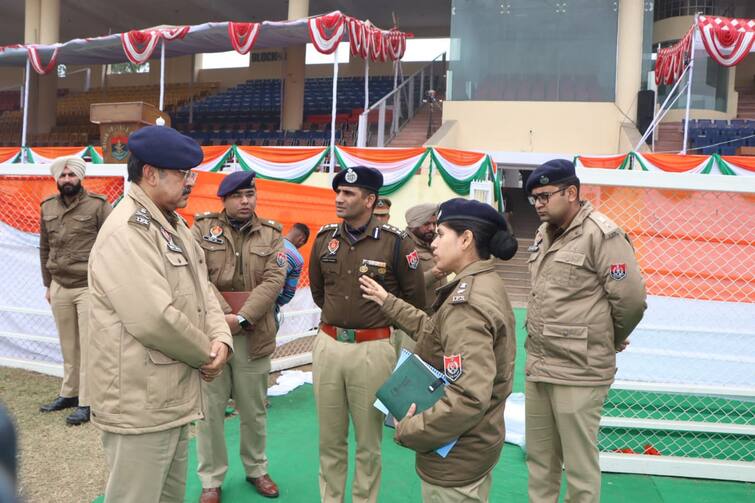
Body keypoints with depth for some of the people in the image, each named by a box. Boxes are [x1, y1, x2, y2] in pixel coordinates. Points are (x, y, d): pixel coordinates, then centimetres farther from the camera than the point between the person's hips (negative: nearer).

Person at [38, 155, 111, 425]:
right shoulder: (47, 207, 9)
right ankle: (69, 393, 28)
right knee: (68, 346, 14)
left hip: (89, 287, -5)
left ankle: (86, 403, 5)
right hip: (59, 288, 5)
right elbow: (44, 249, 16)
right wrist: (47, 284, 16)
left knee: (88, 346, -1)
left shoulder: (98, 204, -6)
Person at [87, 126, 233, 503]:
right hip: (139, 403, -10)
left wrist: (221, 338, -7)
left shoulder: (173, 224, 11)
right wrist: (206, 354, -13)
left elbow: (201, 290, 12)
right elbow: (154, 319, -29)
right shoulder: (126, 232, -21)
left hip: (173, 395, 10)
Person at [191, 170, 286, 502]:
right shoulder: (203, 228, 2)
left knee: (254, 408, 14)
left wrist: (242, 318, -16)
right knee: (210, 409, 7)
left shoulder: (271, 234, 6)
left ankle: (256, 469, 33)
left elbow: (274, 280, -6)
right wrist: (222, 315, -17)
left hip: (254, 335, 1)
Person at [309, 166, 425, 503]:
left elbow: (415, 297, 3)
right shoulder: (325, 237, 4)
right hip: (327, 345, 4)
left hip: (373, 350, -4)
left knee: (368, 442, 11)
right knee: (330, 439, 16)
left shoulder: (395, 242, -9)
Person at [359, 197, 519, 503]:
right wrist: (387, 303, 17)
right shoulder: (484, 284, 5)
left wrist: (408, 431, -22)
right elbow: (436, 330, 15)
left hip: (456, 457, -9)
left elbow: (468, 399, -34)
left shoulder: (468, 302, -27)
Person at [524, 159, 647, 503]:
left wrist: (611, 342, 2)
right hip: (537, 366, 8)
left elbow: (631, 298, -14)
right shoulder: (543, 234, 13)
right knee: (539, 458, 19)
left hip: (578, 372, -8)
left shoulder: (602, 236, -14)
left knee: (579, 466, 5)